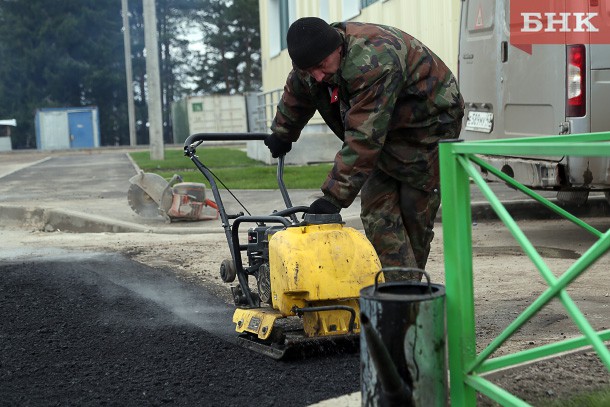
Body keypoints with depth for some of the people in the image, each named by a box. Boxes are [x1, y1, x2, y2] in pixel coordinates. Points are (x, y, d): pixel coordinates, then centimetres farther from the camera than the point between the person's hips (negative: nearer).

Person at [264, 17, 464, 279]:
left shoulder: (373, 63, -38)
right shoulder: (314, 58, -11)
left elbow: (363, 139, -41)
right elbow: (295, 98, 14)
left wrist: (335, 196, -41)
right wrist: (281, 134, 29)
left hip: (430, 125, -8)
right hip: (389, 131, 8)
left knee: (414, 210, -6)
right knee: (377, 208, -5)